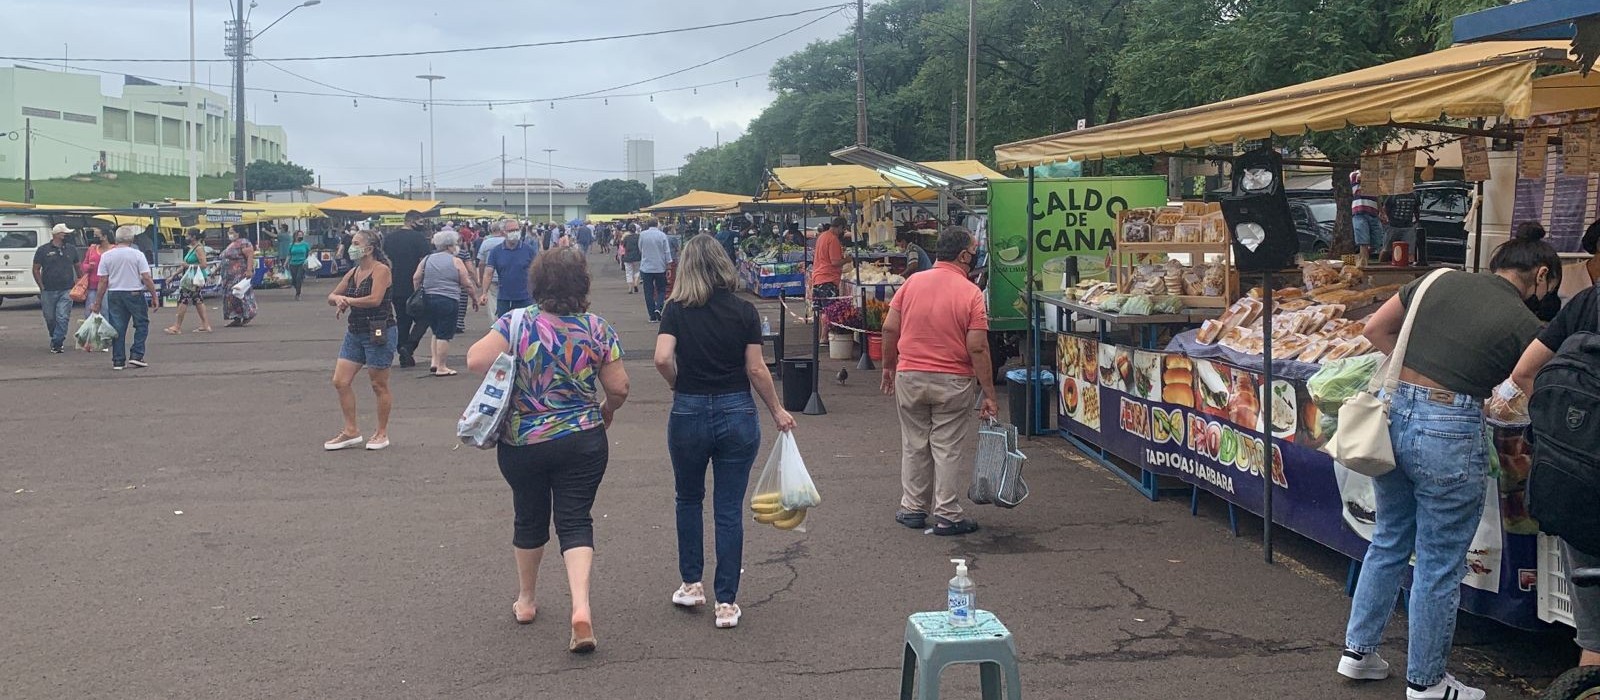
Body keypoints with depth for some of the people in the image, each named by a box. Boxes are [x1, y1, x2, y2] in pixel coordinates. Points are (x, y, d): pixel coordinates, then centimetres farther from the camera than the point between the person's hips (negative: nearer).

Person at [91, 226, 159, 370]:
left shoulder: (106, 256, 2)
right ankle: (136, 355, -1)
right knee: (141, 325, 8)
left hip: (114, 294, 3)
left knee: (117, 328, 7)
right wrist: (154, 296, -1)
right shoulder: (138, 255, -6)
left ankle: (118, 361, 8)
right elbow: (146, 278, -10)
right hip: (135, 293, -3)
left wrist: (98, 302, 8)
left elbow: (103, 282, 2)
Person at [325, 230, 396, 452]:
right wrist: (339, 299, -9)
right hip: (354, 333, 8)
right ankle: (351, 431, 13)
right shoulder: (352, 273, 12)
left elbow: (375, 299, -24)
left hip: (379, 333, -8)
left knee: (379, 385, 3)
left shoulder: (381, 270, -12)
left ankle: (381, 433, 16)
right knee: (340, 382, 3)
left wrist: (347, 300, -10)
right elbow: (331, 297, 17)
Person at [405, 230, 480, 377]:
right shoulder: (456, 262, -5)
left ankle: (434, 361, 15)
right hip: (448, 301, -6)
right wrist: (475, 299, 9)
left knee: (437, 332, 20)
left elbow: (416, 279, 8)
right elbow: (467, 284, -3)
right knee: (444, 335, -1)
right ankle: (441, 368, 1)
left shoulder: (427, 259, 9)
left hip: (428, 300, 6)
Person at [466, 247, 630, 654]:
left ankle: (525, 601, 35)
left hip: (522, 444, 1)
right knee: (575, 521, 5)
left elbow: (475, 361, -18)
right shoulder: (598, 330, -7)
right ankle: (581, 607, -14)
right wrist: (606, 410, 16)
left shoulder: (517, 324, -11)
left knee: (530, 521, 18)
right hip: (583, 443, 0)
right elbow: (619, 388, -5)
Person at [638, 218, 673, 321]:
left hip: (646, 267, 1)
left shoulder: (642, 235, -3)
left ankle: (653, 316, 4)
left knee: (649, 292, 6)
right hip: (660, 268, -1)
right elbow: (667, 252, -6)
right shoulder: (662, 235, -6)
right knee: (661, 290, 12)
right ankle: (658, 308, -11)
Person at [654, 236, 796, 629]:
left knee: (689, 500, 22)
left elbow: (662, 359, -17)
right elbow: (756, 369, -4)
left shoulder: (676, 309, -5)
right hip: (736, 413, 0)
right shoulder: (744, 311, -3)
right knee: (729, 510, 5)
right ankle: (726, 602, 7)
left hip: (689, 412, 0)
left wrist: (679, 385, 2)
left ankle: (691, 584, 28)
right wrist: (777, 411, 7)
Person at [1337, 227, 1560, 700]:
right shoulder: (1526, 326, -5)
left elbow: (1375, 329, 14)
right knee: (1440, 564, 9)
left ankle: (1358, 651, 32)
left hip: (1392, 411, 6)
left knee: (1389, 540, 23)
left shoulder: (1441, 281, 8)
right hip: (1448, 432, -6)